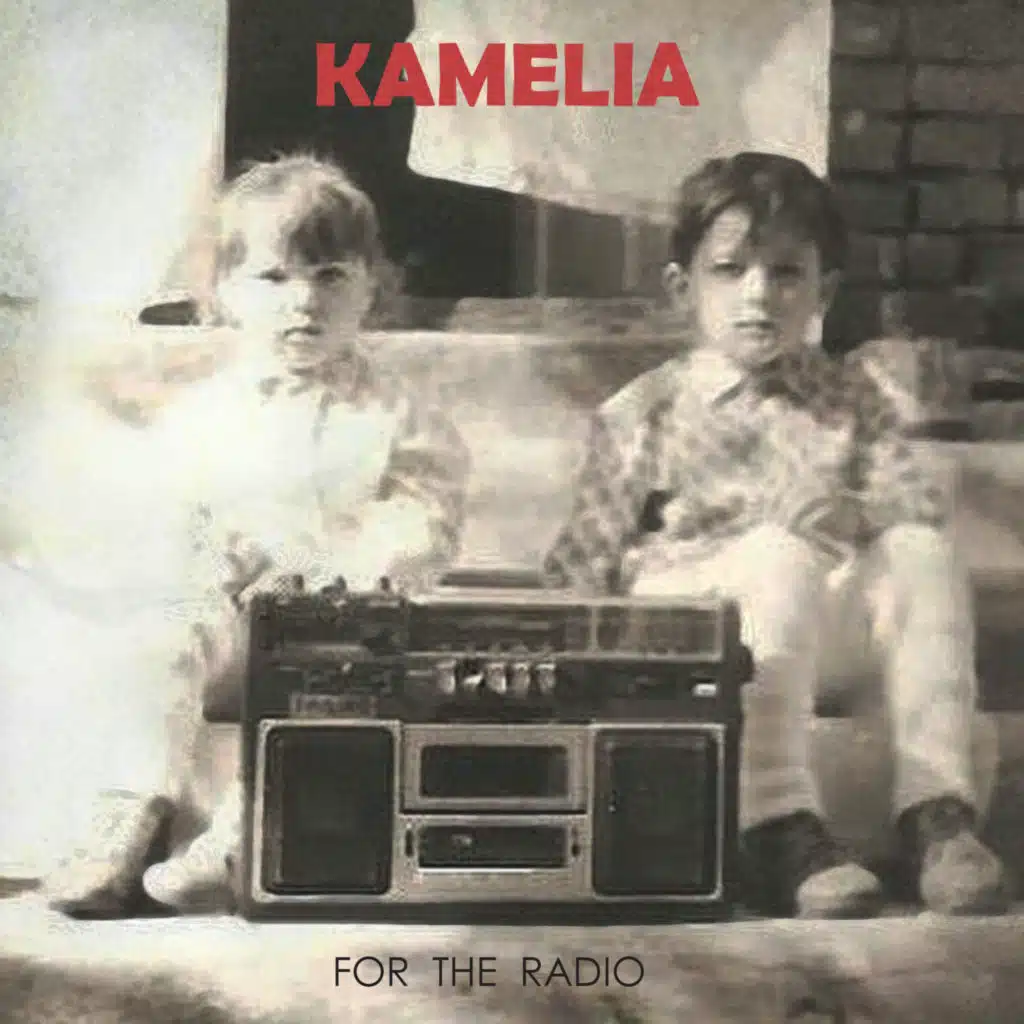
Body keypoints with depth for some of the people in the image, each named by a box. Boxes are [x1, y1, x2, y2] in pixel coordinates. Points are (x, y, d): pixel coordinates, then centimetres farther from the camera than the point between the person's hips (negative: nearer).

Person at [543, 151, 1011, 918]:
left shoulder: (847, 395, 13)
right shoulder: (643, 416, 4)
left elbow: (924, 494, 1)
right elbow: (584, 561, 4)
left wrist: (858, 511, -20)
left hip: (824, 637, 3)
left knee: (921, 548, -22)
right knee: (779, 557, -32)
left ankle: (936, 805, -24)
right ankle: (780, 824, -39)